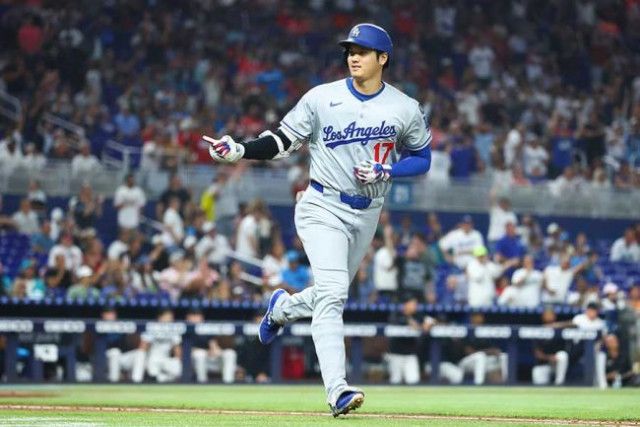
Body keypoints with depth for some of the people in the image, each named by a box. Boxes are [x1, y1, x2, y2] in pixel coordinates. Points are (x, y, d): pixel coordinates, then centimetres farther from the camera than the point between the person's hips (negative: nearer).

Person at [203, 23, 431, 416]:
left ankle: (283, 307, 50)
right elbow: (283, 141, -2)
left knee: (332, 296, 16)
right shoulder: (322, 99, -7)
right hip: (323, 208, -3)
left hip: (367, 214, 3)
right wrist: (240, 151, -18)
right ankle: (337, 391, -25)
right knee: (332, 292, -20)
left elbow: (422, 158, 7)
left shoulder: (405, 109, -3)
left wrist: (387, 171, -12)